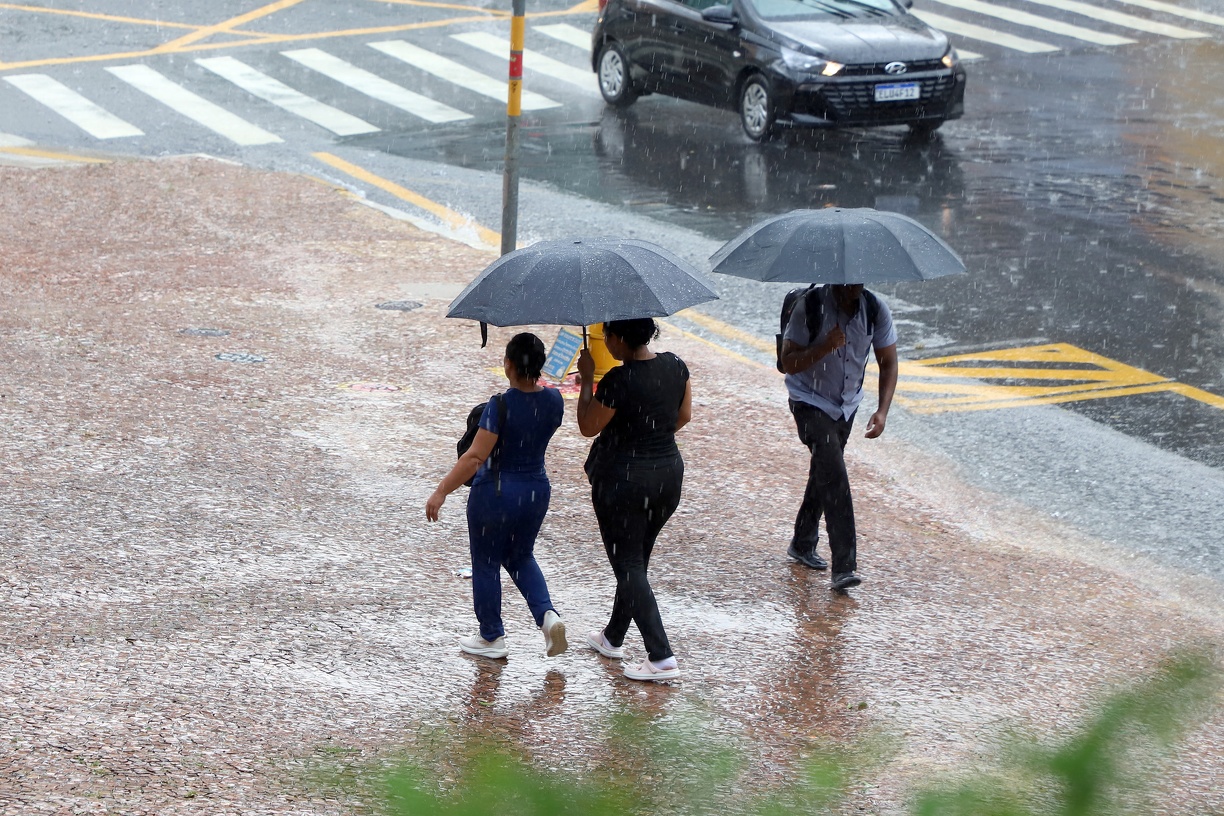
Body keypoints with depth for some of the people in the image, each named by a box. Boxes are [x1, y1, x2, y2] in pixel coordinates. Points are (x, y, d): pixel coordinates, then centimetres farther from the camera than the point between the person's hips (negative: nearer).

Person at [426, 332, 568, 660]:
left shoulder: (501, 406, -22)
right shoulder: (553, 401, -5)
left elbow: (475, 457, -25)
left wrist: (441, 492, -20)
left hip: (496, 492, -6)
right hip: (537, 490, 6)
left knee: (486, 563, 12)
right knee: (520, 557, 25)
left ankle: (492, 638, 22)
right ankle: (548, 615, 4)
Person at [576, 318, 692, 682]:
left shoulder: (619, 380, -22)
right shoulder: (675, 365, -1)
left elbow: (588, 427, -11)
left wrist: (587, 379, -3)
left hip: (623, 479, -7)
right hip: (669, 473, 7)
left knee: (628, 567, 0)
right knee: (637, 560, 22)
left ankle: (662, 658, -8)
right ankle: (613, 637, 38)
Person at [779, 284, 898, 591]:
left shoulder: (875, 310, -10)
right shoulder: (810, 306, -21)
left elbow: (888, 362, -3)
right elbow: (789, 363, -19)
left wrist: (882, 411, -16)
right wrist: (824, 346, -36)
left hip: (846, 403, 5)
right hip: (810, 402, -5)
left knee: (825, 473, 19)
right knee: (834, 475, -20)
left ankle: (802, 544, 40)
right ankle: (844, 566, -24)